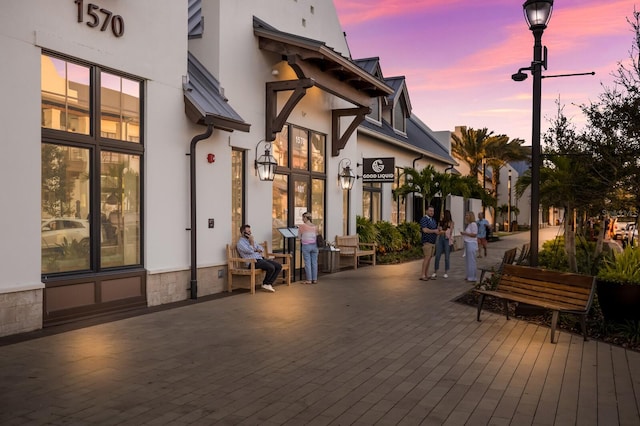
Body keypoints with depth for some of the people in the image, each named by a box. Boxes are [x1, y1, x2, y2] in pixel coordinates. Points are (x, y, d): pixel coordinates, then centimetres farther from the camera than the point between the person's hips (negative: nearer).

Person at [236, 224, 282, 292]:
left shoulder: (250, 240, 25)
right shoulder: (241, 242, -2)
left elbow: (261, 248, 21)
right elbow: (250, 251, -17)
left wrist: (258, 250, -2)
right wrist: (251, 241, -5)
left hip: (260, 258, 9)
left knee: (279, 266, -7)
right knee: (271, 267, -29)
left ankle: (269, 284, -8)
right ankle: (265, 284, -7)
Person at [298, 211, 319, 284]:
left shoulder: (302, 226, -6)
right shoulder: (315, 226, 6)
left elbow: (299, 236, 4)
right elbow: (316, 236, 12)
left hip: (306, 245, -4)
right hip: (314, 245, 4)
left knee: (307, 263, 1)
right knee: (314, 262, 6)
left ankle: (309, 280, 3)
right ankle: (315, 279, 10)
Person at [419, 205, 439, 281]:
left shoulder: (433, 220, 17)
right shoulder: (424, 219, -9)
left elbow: (436, 230, 21)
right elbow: (425, 230, -21)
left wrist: (438, 231, -4)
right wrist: (434, 231, -8)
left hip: (433, 242, 8)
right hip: (427, 242, -8)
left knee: (429, 258, 7)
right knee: (427, 258, -12)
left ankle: (427, 274, 9)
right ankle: (423, 275, -11)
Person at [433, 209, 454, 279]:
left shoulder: (451, 223, 1)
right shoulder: (440, 222, 11)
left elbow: (450, 232, -2)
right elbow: (438, 231, 10)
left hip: (447, 240, -3)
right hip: (440, 239, 3)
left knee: (447, 257, 2)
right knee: (437, 256, 1)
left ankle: (446, 272, 11)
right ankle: (435, 272, 7)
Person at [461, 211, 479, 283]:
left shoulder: (473, 224, -12)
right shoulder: (469, 224, 16)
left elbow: (474, 234, -16)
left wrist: (465, 233, -15)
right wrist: (463, 233, 7)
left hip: (471, 244, -10)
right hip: (468, 244, 10)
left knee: (471, 261, -6)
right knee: (468, 261, 13)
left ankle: (472, 278, -2)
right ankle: (469, 276, 19)